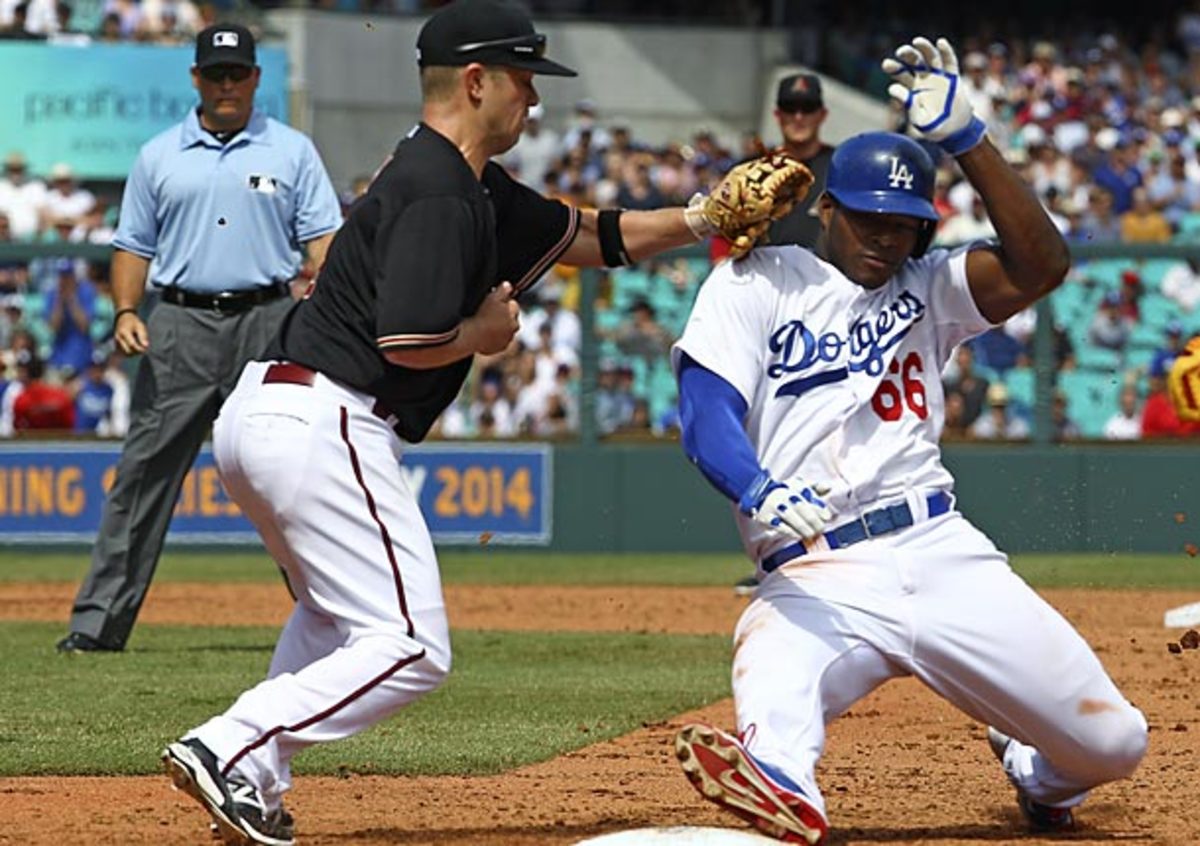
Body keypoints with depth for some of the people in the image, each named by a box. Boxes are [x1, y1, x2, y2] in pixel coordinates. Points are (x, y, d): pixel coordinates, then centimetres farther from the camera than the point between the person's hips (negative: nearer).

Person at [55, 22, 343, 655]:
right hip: (180, 325, 1)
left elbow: (323, 238, 3)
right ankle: (97, 623, -2)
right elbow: (133, 245, 13)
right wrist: (125, 311, -3)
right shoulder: (159, 157, 12)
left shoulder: (292, 151, 9)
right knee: (143, 474, -3)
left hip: (267, 321, -1)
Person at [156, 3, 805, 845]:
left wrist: (701, 217, 15)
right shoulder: (437, 192, -14)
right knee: (412, 649, -9)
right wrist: (487, 332, -3)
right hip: (325, 426, -11)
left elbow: (586, 236, 26)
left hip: (259, 416, 11)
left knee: (337, 617, 29)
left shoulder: (479, 192, 19)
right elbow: (410, 342, -22)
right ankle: (232, 749, -18)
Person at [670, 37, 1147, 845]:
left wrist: (963, 133, -9)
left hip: (942, 554, 4)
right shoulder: (758, 284, 8)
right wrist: (759, 490, -29)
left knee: (1113, 744, 3)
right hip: (818, 578, -3)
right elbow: (707, 415, -7)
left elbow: (1039, 265, -2)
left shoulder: (924, 290, 17)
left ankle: (1037, 772, 35)